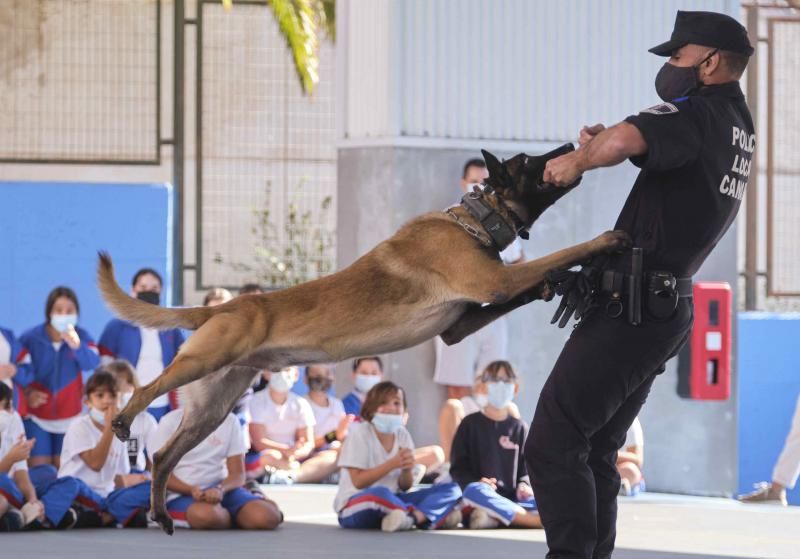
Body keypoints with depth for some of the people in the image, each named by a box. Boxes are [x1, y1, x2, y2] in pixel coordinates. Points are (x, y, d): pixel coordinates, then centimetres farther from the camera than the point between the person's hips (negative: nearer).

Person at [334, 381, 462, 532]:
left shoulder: (402, 435, 8)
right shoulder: (359, 433, -6)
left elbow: (404, 487, 8)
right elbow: (358, 481, -14)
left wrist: (407, 469, -14)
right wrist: (392, 464, -21)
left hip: (391, 501, 6)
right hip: (355, 507, -6)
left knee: (451, 490, -10)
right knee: (380, 493, -44)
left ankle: (415, 516, -37)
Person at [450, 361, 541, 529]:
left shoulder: (517, 427, 18)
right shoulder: (471, 424, 10)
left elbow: (525, 468, 17)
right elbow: (458, 468, 3)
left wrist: (524, 485, -6)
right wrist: (476, 483, -17)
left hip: (512, 500, 3)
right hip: (483, 496, -3)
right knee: (475, 491, -39)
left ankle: (494, 517, -44)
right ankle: (538, 520, -45)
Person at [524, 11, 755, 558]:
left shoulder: (699, 114, -15)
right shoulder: (739, 127, 15)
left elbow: (624, 139, -35)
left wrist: (578, 159, -15)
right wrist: (600, 143, 7)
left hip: (628, 312, -10)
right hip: (666, 310, 10)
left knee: (553, 446, -10)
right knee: (596, 452, 16)